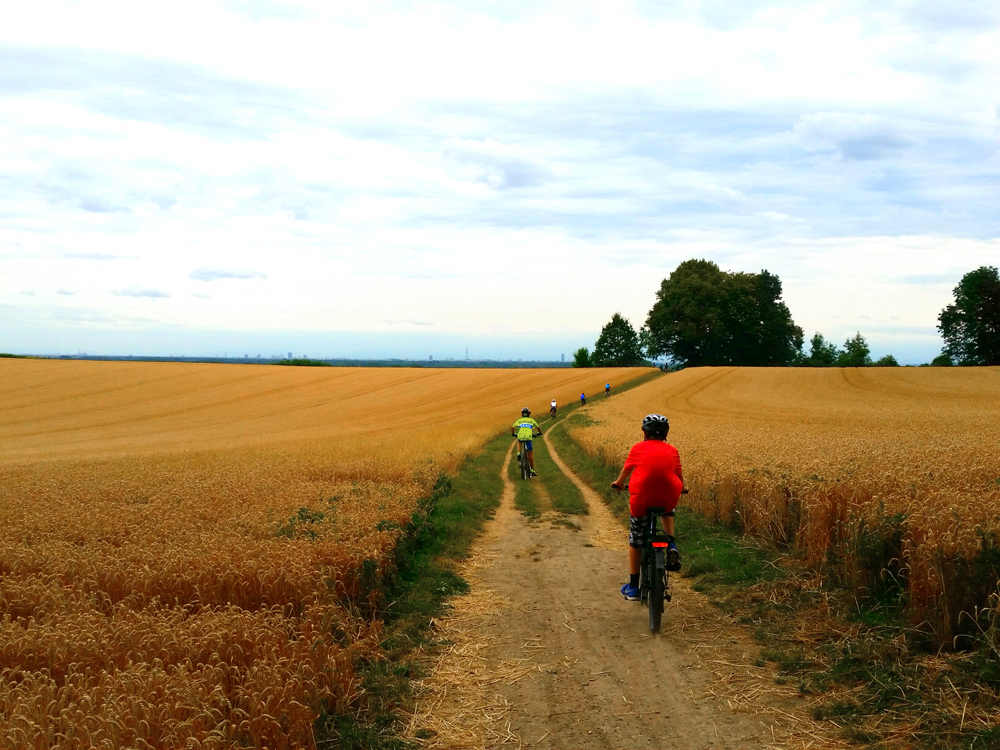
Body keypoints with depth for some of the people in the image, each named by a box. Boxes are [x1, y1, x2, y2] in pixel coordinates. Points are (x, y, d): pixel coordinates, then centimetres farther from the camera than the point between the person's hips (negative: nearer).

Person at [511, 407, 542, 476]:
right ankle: (532, 470, 5)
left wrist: (513, 434, 29)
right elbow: (538, 428, 26)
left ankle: (519, 453, 13)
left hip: (520, 437, 1)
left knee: (519, 442, 38)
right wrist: (539, 433, 46)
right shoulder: (531, 420, 19)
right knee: (530, 453, 8)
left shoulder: (519, 420, 18)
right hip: (528, 437, -1)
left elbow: (512, 427, 11)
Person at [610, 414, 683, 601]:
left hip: (641, 500, -2)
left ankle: (633, 587, 20)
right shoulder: (672, 451, 10)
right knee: (668, 511, 39)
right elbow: (679, 475, 22)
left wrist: (618, 483, 43)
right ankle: (671, 546, 17)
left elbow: (626, 470, 22)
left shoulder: (638, 449, 7)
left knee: (635, 542, 14)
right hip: (668, 499, 2)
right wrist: (680, 489, 45)